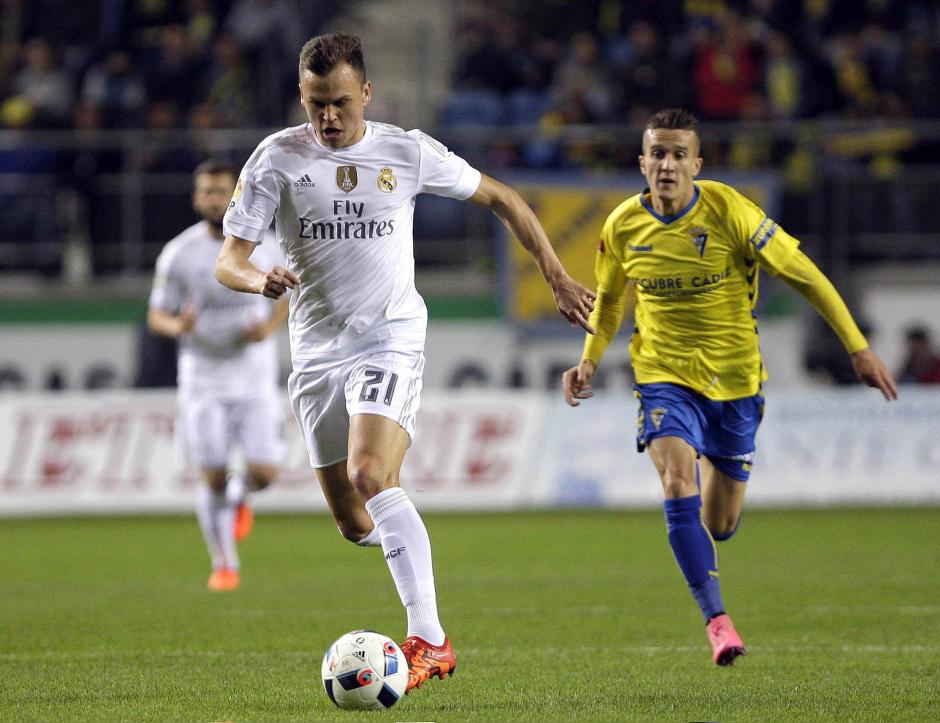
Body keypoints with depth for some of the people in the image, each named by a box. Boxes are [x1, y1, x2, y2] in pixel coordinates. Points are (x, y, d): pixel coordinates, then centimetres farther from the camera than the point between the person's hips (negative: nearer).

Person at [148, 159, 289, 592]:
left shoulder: (263, 246, -3)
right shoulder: (178, 254, -6)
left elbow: (288, 292, 12)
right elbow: (156, 316, 1)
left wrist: (270, 327, -9)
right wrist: (178, 326, -23)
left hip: (255, 379, 1)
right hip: (203, 381, -1)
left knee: (262, 472, -10)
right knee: (213, 478, -5)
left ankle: (239, 496, 27)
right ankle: (224, 564, 15)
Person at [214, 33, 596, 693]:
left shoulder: (407, 152, 0)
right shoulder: (278, 158, 0)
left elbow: (500, 198, 13)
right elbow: (229, 259, -2)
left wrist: (557, 277, 8)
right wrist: (260, 280, -26)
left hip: (391, 341, -3)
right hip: (317, 352, 3)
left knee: (369, 476, -27)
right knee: (354, 525, 6)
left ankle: (430, 640, -28)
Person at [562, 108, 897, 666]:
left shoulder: (729, 212, -17)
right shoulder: (624, 226, -7)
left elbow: (804, 275, -10)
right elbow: (612, 297, 15)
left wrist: (859, 349, -11)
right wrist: (590, 359, 1)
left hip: (734, 378, 0)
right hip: (664, 376, 1)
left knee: (720, 524, 9)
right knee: (679, 485, -26)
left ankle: (713, 468, 49)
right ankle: (717, 620, -20)